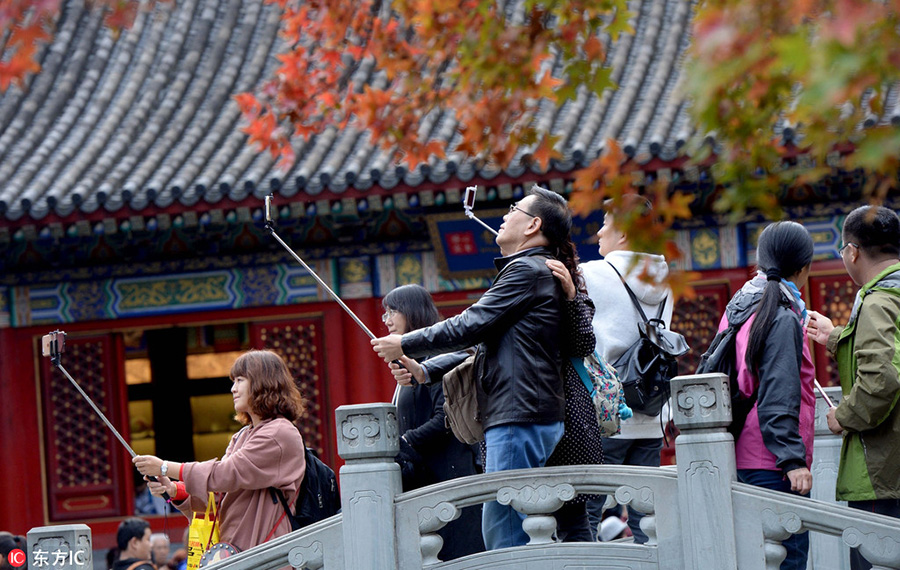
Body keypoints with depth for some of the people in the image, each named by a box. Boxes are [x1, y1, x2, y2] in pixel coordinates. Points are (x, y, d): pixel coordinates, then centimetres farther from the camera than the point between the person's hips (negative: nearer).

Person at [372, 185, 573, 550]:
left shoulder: (528, 270, -9)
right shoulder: (537, 271, 24)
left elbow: (469, 327, -12)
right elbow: (483, 342, 26)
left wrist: (405, 345, 0)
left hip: (519, 420, -11)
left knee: (503, 532, -12)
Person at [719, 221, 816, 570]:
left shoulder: (736, 309, 13)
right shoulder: (783, 318, -12)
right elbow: (778, 397, -18)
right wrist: (793, 459, -19)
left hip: (742, 459, 9)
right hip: (772, 463, -9)